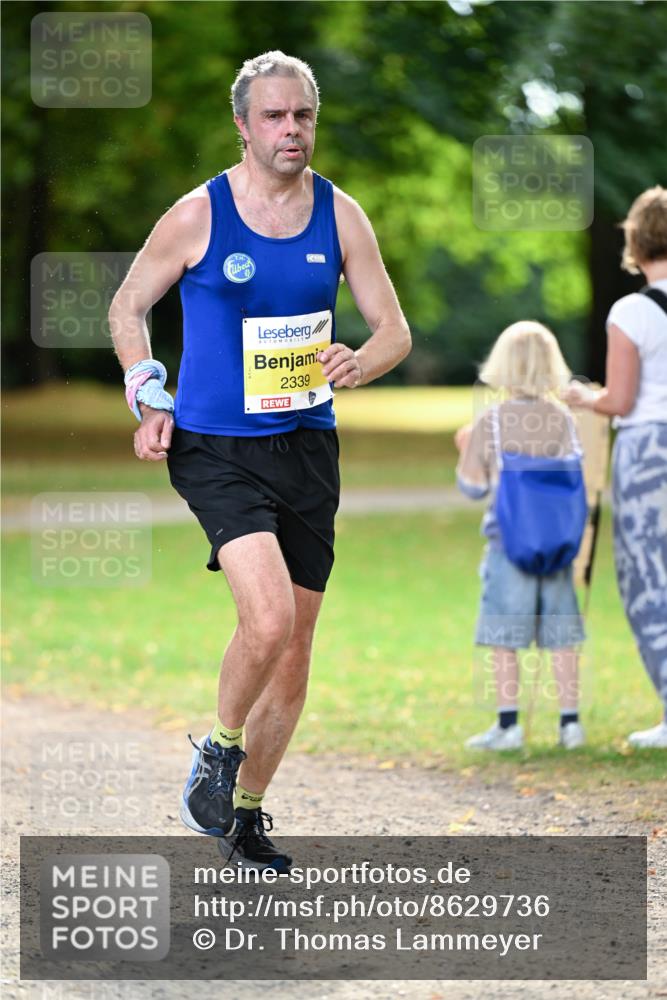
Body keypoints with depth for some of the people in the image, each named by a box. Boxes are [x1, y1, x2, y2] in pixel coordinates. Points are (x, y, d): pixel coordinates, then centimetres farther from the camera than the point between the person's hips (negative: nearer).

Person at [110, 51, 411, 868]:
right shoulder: (197, 216, -6)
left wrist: (358, 364, -16)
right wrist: (148, 397, -6)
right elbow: (127, 308, 7)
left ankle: (246, 814, 24)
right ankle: (218, 752, 4)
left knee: (294, 644, 7)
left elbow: (394, 330, 7)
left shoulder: (339, 216, 3)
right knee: (268, 618, -23)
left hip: (306, 447, 4)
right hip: (215, 450, -4)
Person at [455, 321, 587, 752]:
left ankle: (508, 723, 0)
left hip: (509, 543, -3)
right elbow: (579, 477, 5)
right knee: (561, 634, 8)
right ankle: (570, 721, 9)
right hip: (558, 543, 3)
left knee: (503, 635, 2)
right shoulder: (563, 419, 1)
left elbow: (473, 487, -2)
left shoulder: (491, 422, -6)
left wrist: (466, 450, 15)